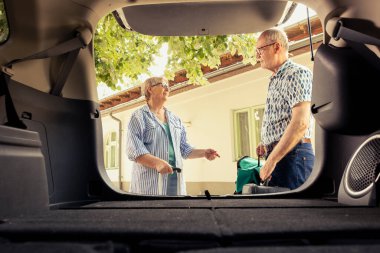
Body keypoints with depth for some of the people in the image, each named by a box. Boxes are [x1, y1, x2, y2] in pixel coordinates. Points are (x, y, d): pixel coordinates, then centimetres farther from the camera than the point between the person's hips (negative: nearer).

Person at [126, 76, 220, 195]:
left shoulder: (175, 119, 19)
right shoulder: (139, 116, -2)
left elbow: (184, 148, 20)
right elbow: (134, 150, -13)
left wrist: (203, 153, 4)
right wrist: (157, 163, -26)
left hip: (175, 179, 6)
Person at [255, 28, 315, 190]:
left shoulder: (296, 73, -8)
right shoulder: (275, 81, 20)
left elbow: (300, 123, -20)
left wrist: (271, 160, -19)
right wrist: (266, 145, 11)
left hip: (292, 156, -9)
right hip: (278, 156, 9)